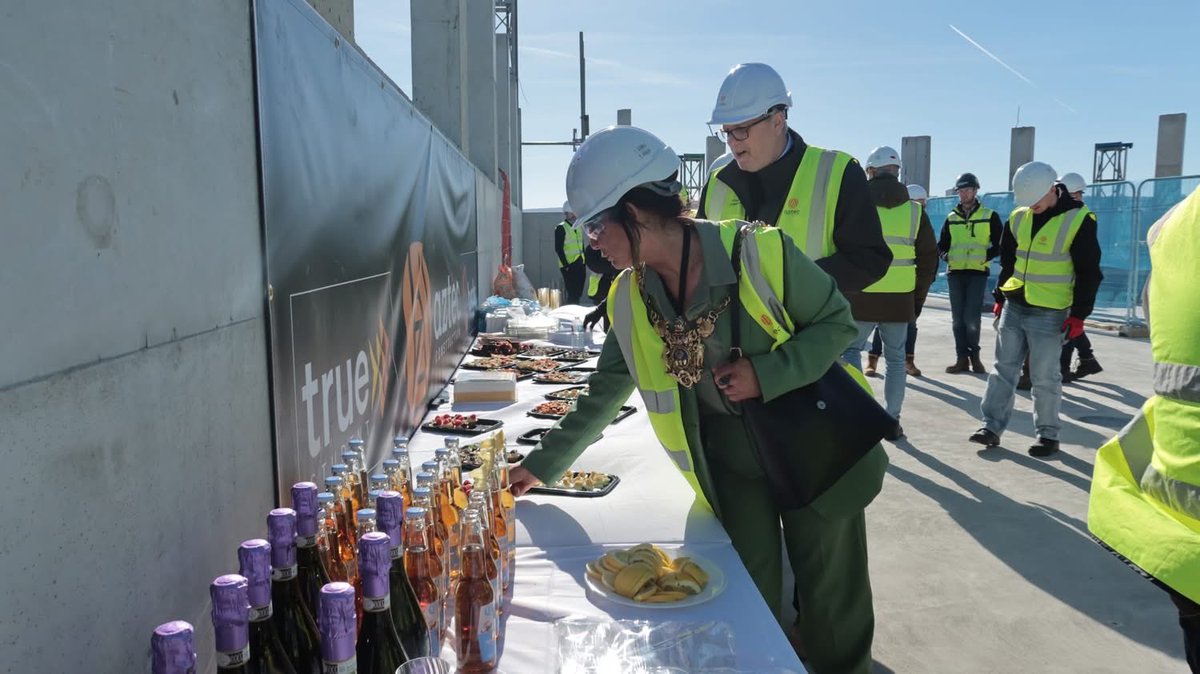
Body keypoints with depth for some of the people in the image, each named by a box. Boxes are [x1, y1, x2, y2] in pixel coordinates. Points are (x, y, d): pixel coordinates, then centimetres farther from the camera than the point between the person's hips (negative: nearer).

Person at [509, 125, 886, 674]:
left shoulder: (759, 252, -20)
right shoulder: (630, 301, -4)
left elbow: (838, 321, -10)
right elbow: (603, 393, 7)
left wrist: (765, 374, -24)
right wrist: (543, 464, 11)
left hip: (813, 447, -3)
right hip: (731, 464, 3)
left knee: (834, 607, 10)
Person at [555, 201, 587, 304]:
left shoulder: (578, 227, 16)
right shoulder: (561, 228, -5)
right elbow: (558, 249, -11)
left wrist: (584, 264, 13)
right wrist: (566, 265, -17)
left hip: (580, 265, 7)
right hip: (569, 266, -7)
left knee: (578, 293, 7)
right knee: (571, 294, -9)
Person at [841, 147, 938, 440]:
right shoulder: (914, 210, 6)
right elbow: (929, 259, 7)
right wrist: (918, 297, 15)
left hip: (860, 297, -2)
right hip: (899, 300, 2)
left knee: (851, 350, 14)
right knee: (896, 358, 13)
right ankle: (892, 422, 17)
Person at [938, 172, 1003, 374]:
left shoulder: (989, 216, 4)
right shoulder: (951, 218, 14)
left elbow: (1000, 245, 3)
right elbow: (943, 244, 15)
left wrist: (984, 257, -12)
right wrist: (944, 255, -7)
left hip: (978, 273, -3)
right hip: (955, 273, 3)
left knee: (971, 318, -9)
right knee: (957, 318, 3)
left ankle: (974, 356, 9)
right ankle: (962, 358, 10)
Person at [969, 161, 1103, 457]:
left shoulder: (1079, 219, -10)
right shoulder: (1019, 217, 6)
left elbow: (1089, 273, -7)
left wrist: (1079, 313, -10)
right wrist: (1000, 297, 15)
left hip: (1049, 314, -5)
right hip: (1014, 308, 5)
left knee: (1044, 376, 1)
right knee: (1004, 369, 7)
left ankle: (1048, 434, 15)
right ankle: (992, 426, 13)